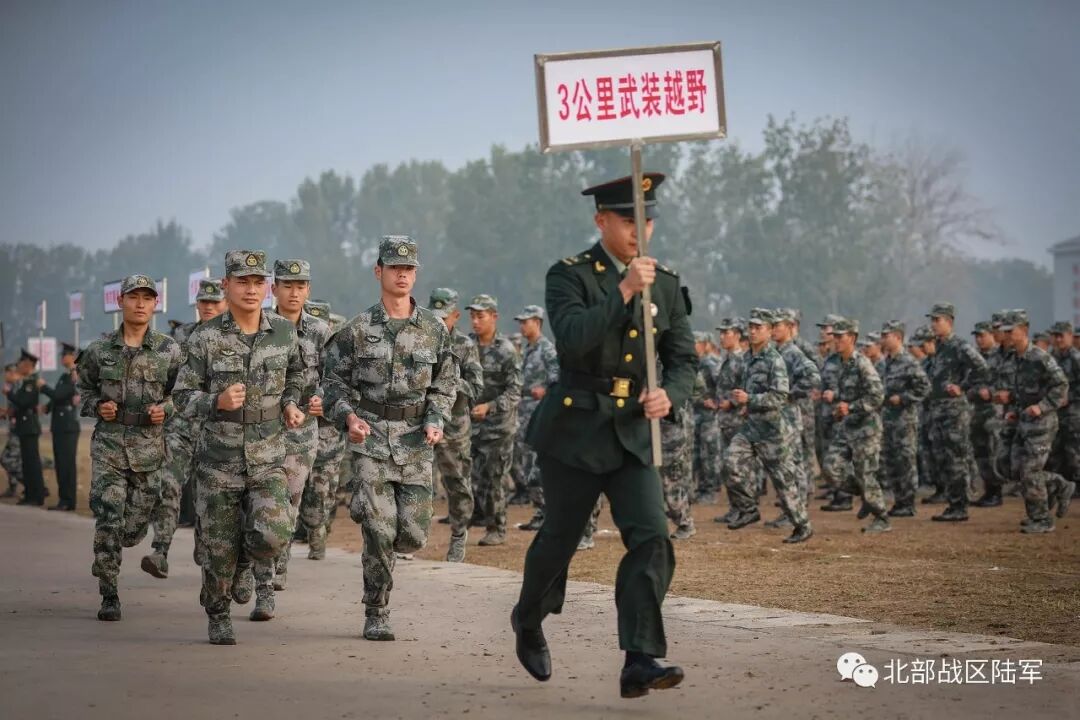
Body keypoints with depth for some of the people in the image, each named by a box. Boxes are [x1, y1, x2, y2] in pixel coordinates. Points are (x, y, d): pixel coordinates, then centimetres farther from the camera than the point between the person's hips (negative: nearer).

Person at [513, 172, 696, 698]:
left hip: (634, 434, 4)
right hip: (575, 431, -3)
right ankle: (528, 622, 40)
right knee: (559, 539, 11)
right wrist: (624, 291, -28)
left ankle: (640, 661, -16)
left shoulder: (665, 285, 6)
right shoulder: (569, 276, -8)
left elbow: (683, 358, 7)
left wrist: (669, 394, -15)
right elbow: (572, 340, -24)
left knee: (651, 539, -13)